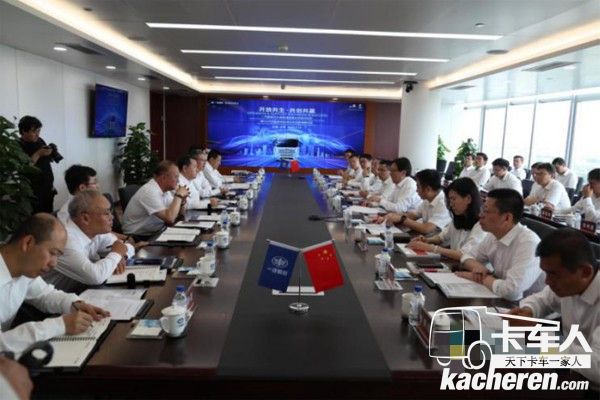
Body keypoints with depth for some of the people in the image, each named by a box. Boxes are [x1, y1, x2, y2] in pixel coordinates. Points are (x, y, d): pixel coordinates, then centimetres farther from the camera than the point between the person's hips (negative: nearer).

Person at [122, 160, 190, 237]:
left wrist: (181, 201, -10)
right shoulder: (149, 192, -23)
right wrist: (179, 195, -22)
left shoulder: (164, 189, 3)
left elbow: (176, 214, 9)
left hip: (155, 232, 8)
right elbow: (170, 219, -31)